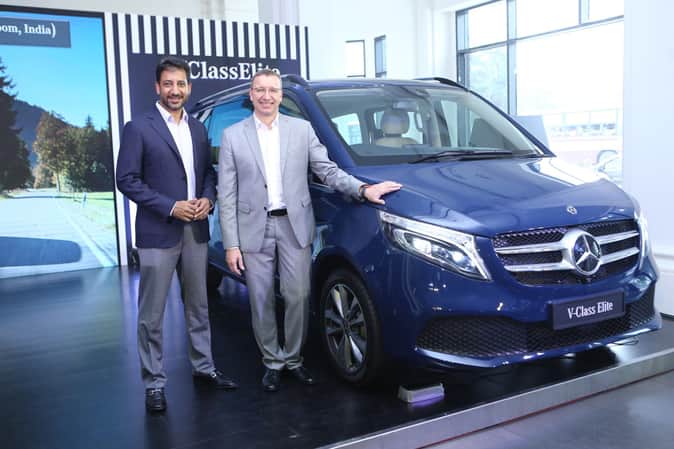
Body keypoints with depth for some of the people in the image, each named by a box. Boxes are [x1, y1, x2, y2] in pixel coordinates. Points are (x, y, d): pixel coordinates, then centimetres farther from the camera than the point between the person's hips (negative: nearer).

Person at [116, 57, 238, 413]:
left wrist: (207, 199, -4)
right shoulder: (138, 128, -6)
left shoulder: (198, 129, 12)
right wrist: (171, 207, -17)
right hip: (157, 233, -5)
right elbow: (127, 180, -10)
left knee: (198, 305, 16)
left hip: (195, 230, 6)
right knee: (151, 314, 2)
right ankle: (154, 383, 14)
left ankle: (203, 367, 30)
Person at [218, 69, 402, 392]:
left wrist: (363, 189, -14)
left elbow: (328, 171, 4)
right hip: (254, 229, 0)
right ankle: (272, 362, 24)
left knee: (298, 297, 2)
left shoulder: (302, 129, 5)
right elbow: (226, 194, 0)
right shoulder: (232, 136, 2)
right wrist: (231, 244, -6)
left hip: (294, 226, 1)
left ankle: (294, 359, 22)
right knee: (262, 302, 7)